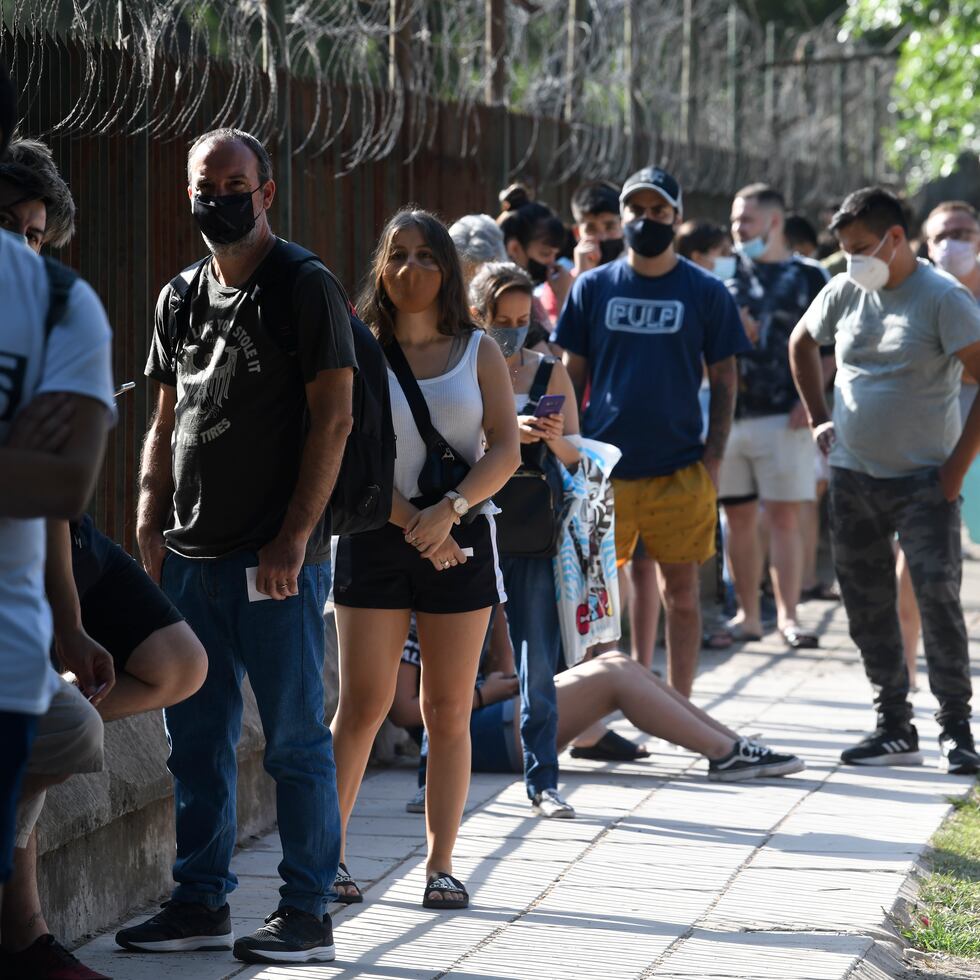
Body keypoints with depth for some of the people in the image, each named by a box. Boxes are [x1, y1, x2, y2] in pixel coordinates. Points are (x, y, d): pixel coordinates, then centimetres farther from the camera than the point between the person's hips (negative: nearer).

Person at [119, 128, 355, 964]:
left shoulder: (308, 291, -5)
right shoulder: (180, 299, 14)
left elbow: (333, 419, -10)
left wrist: (293, 540, -15)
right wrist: (150, 527, 9)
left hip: (278, 559, -6)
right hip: (190, 558, 6)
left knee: (295, 741, -1)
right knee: (196, 741, 10)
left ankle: (307, 912, 4)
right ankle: (201, 903, 18)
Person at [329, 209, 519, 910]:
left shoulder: (479, 352, 8)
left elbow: (506, 451, 0)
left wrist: (449, 510, -16)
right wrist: (410, 523, -13)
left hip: (462, 536, 1)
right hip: (375, 537, -1)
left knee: (449, 709, 2)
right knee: (363, 704, -5)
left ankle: (441, 864, 8)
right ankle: (328, 852, 2)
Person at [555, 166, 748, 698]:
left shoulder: (705, 291, 3)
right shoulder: (593, 286, 6)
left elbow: (723, 379, 5)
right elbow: (573, 375, 9)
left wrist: (713, 456, -3)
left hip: (680, 469, -1)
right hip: (604, 468, 1)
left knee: (680, 592, 4)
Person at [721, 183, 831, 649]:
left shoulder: (808, 276, 2)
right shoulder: (729, 274, 12)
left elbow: (830, 348, 1)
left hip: (782, 417, -4)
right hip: (730, 413, 4)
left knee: (783, 517, -5)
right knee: (739, 518, 6)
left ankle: (787, 616, -2)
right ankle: (748, 615, 13)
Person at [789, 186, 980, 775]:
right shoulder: (844, 292, 5)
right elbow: (802, 345, 24)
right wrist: (819, 419, 16)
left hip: (923, 480, -6)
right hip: (853, 477, 6)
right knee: (867, 606, 7)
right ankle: (895, 730, 16)